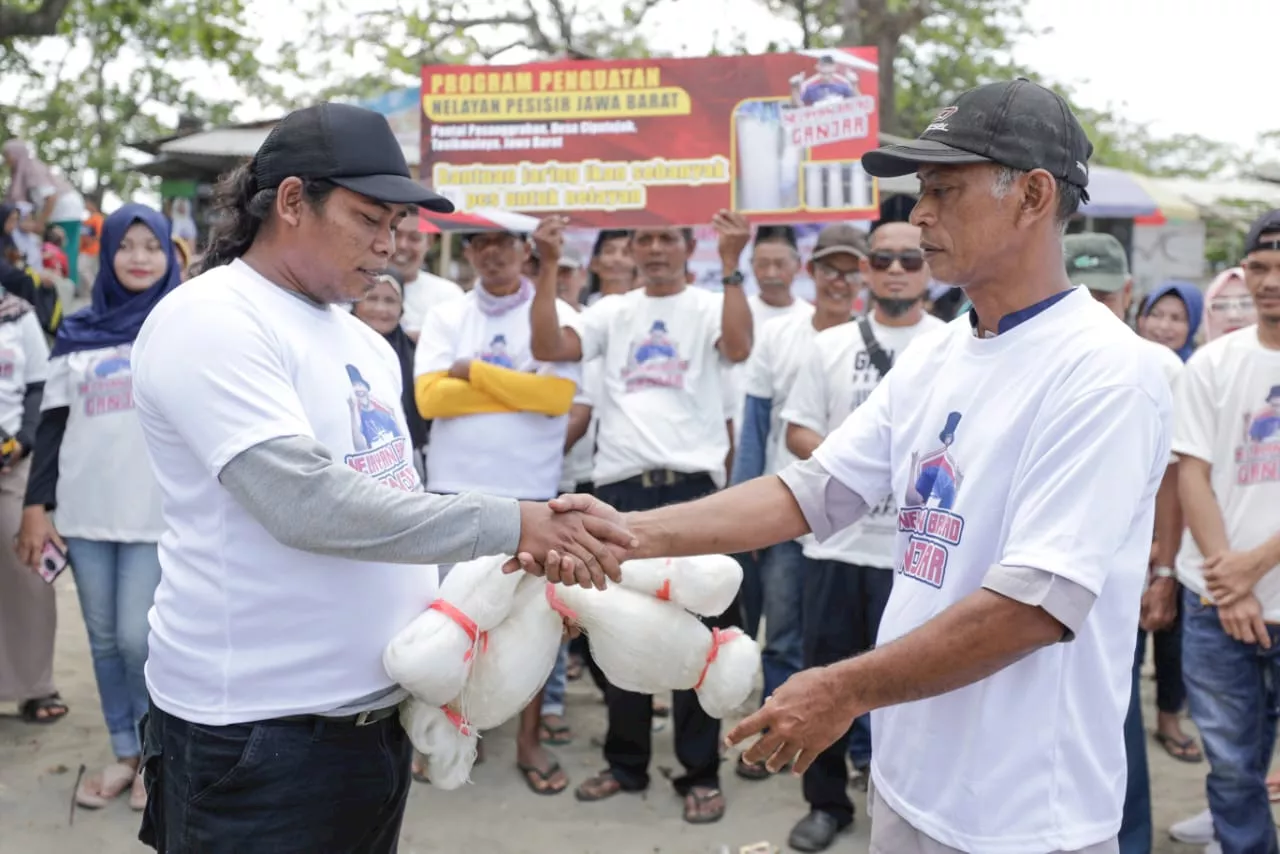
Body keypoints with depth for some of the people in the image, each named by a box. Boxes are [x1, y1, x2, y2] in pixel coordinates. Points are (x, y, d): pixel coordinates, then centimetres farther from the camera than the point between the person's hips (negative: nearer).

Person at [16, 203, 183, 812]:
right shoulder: (76, 334, 10)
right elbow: (53, 425, 10)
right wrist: (35, 504, 3)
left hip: (160, 513, -3)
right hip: (85, 512, 3)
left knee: (139, 639, -6)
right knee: (103, 640, 8)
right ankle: (123, 755, 22)